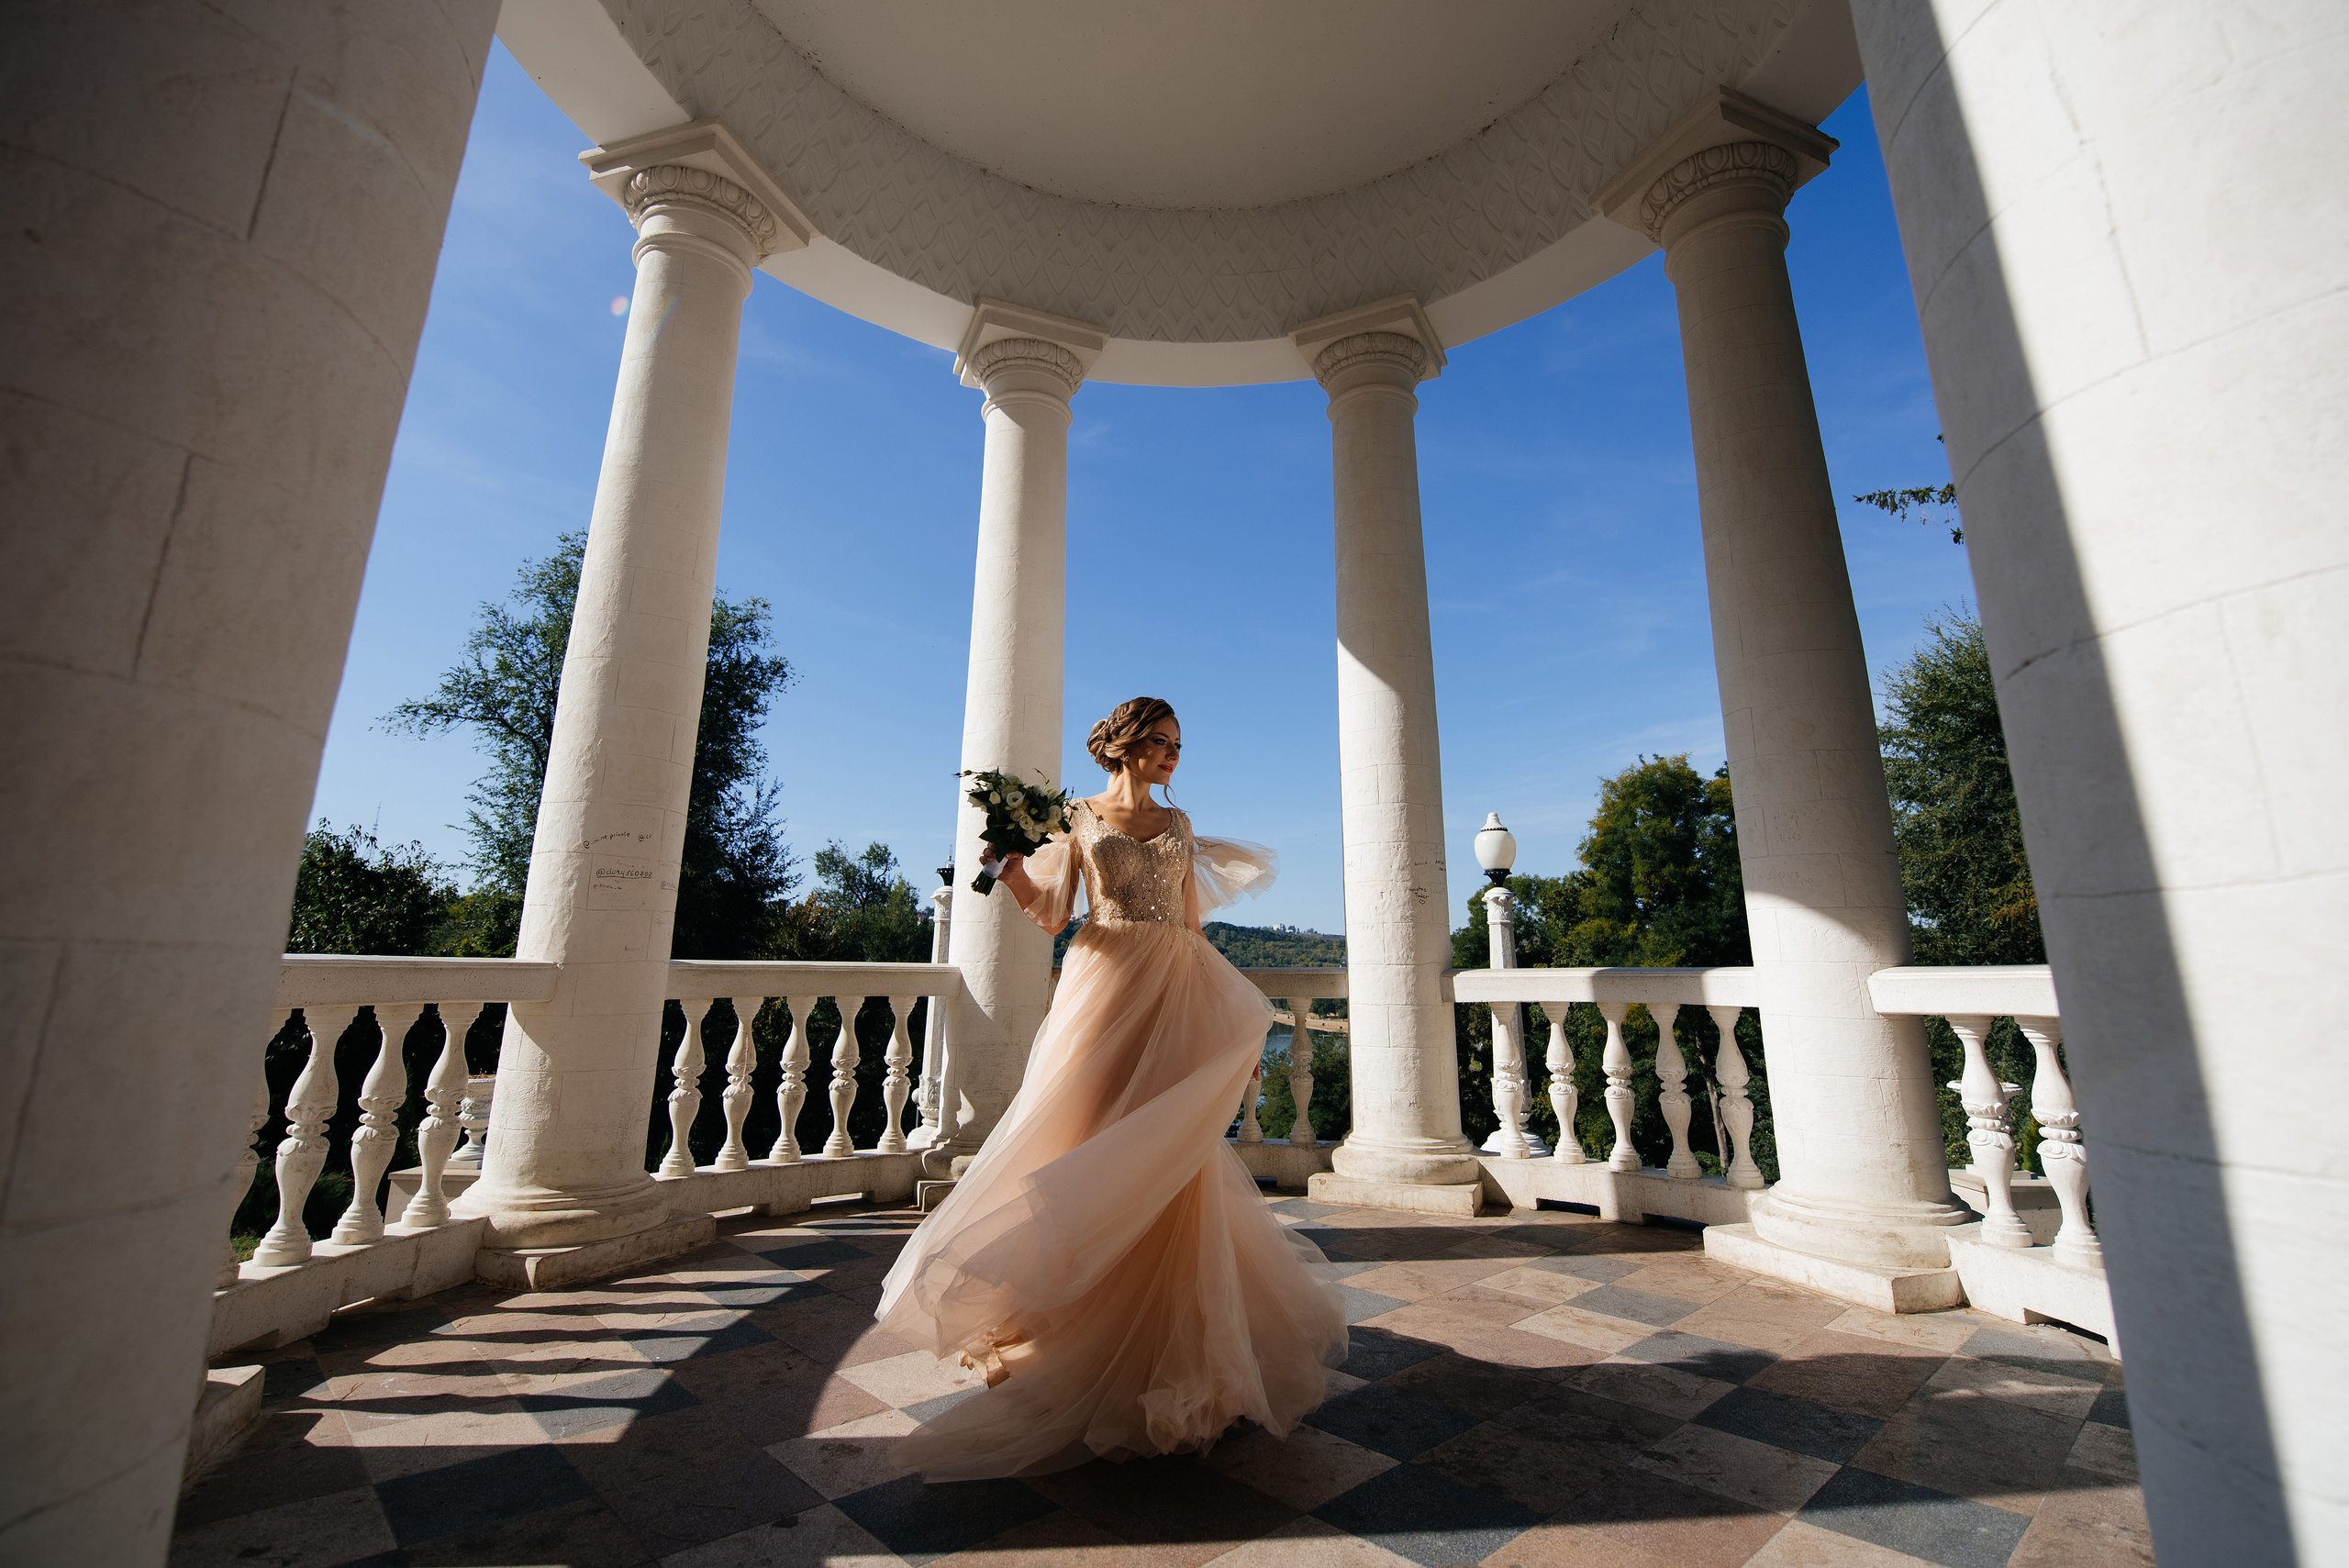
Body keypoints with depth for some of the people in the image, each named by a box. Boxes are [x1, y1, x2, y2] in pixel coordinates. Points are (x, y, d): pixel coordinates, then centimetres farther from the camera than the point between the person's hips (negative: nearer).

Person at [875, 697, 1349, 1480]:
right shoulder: (1078, 819, 6)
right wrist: (1011, 868, -20)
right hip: (1106, 984, -2)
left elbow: (1191, 924, 15)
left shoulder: (1178, 823, 15)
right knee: (1093, 1144, -2)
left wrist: (1226, 1017, 12)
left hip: (1177, 992, 3)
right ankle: (1077, 1338, 17)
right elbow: (1051, 913, -1)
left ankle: (1167, 1349, 18)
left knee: (1167, 1160, 3)